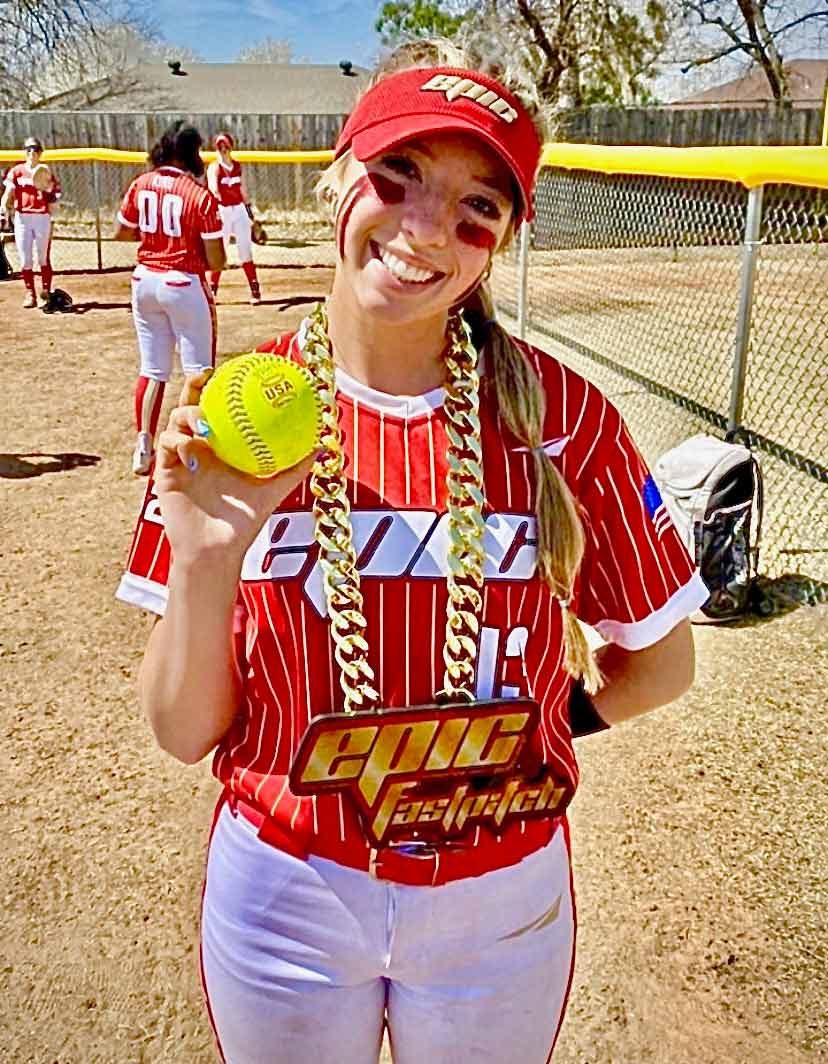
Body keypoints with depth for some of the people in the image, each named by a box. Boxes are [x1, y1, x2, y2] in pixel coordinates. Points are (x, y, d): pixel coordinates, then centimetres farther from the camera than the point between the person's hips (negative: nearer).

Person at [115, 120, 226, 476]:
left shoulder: (140, 185, 1)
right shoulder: (200, 195, -12)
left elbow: (122, 232, 13)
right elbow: (216, 261, -11)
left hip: (145, 281, 5)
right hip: (183, 285, -5)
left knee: (152, 369, 14)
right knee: (198, 370, 6)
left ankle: (144, 448, 15)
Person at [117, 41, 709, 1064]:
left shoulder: (562, 414, -12)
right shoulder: (231, 418, -11)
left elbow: (660, 660, 1)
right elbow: (184, 732, -11)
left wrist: (549, 718, -6)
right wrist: (203, 561, -25)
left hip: (502, 900, 0)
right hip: (284, 894, 0)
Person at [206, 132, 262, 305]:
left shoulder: (237, 166, 8)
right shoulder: (214, 167, -8)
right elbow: (212, 183, -28)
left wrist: (249, 210, 14)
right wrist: (215, 194, -49)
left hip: (239, 210, 4)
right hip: (222, 212, -4)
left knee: (245, 251, 6)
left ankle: (255, 290, 10)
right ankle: (212, 289, 6)